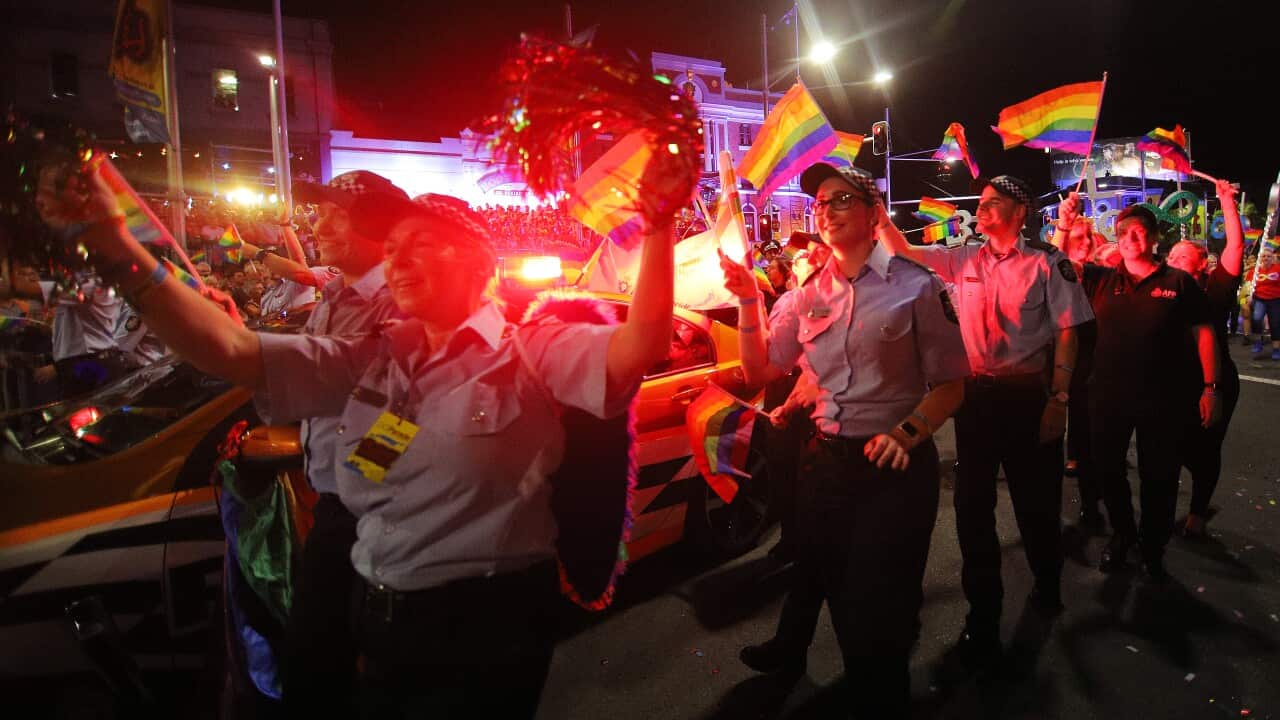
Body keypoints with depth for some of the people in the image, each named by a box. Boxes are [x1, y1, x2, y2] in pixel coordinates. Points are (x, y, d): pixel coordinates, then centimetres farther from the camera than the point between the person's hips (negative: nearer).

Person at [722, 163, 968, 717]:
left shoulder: (914, 286, -8)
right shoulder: (808, 297, 5)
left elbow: (950, 384, -7)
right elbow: (761, 370, 5)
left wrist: (907, 432, -23)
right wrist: (748, 301, -5)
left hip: (896, 465, -5)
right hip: (826, 460, 5)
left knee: (877, 613, 3)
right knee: (837, 596, 21)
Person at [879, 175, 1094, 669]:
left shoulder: (1047, 263, -5)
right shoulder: (965, 260, 6)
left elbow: (1066, 332, -6)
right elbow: (901, 249, 2)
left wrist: (1059, 398, -11)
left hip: (1029, 392, -3)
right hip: (975, 392, 3)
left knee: (1036, 498, 11)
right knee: (972, 503, 7)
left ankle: (1047, 586, 41)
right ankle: (982, 611, 23)